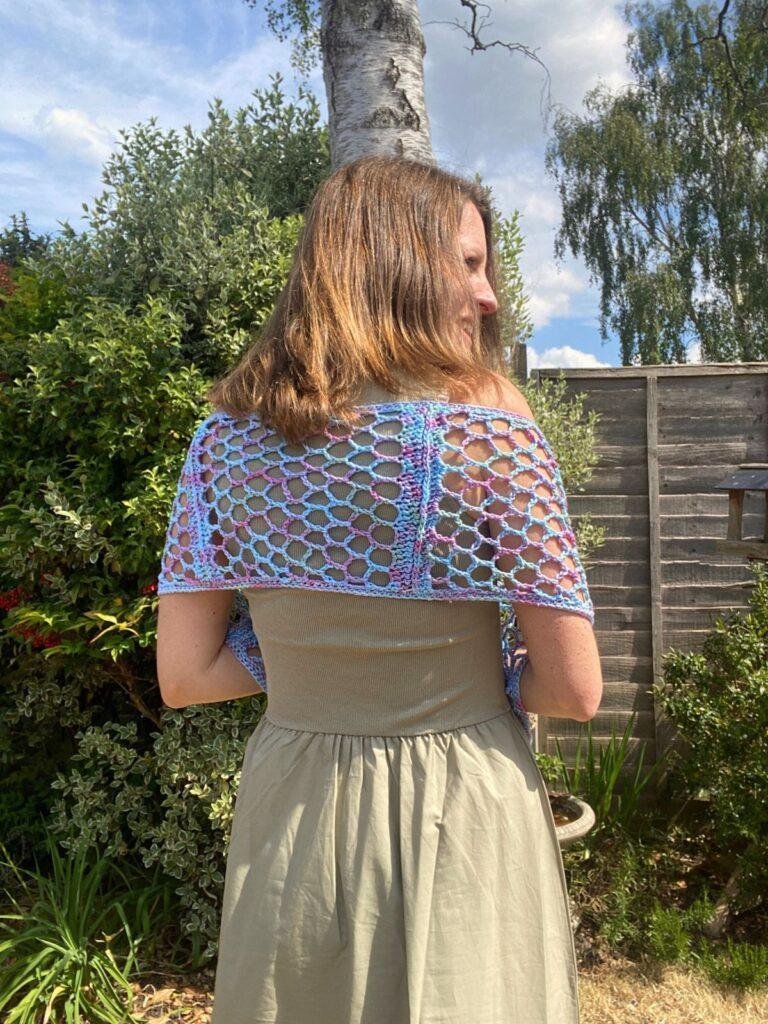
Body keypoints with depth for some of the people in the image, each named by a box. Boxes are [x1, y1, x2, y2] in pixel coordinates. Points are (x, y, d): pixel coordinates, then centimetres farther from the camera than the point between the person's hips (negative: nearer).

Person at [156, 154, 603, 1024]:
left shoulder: (228, 431, -6)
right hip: (463, 822, -2)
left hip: (290, 818, 3)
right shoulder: (489, 425, -16)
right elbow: (574, 691, -12)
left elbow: (182, 677, -2)